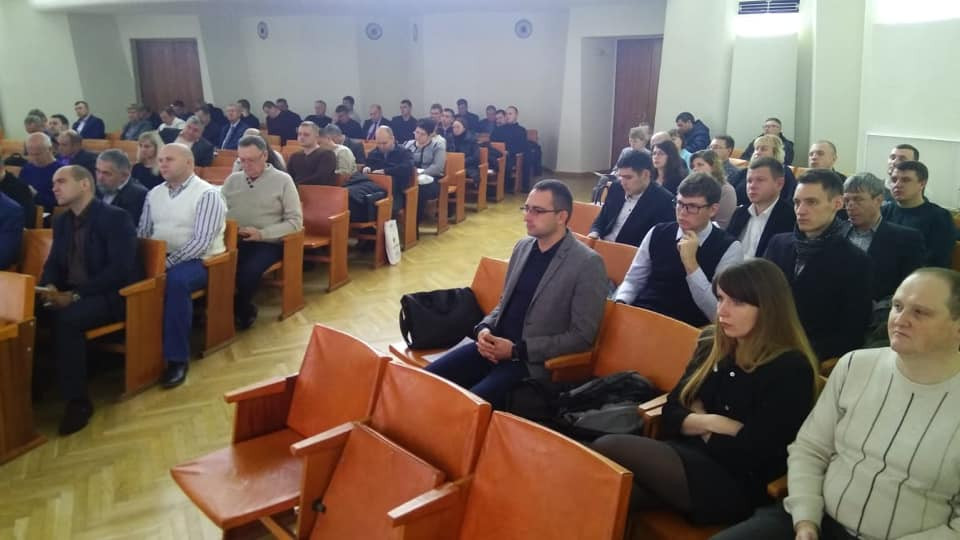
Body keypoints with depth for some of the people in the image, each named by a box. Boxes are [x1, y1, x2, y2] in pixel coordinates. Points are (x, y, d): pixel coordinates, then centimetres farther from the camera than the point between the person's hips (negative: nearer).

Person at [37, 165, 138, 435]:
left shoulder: (115, 218, -10)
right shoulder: (62, 221, 15)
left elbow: (120, 269, -19)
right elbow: (53, 263, 16)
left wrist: (76, 295, -23)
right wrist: (49, 287, -8)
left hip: (111, 296, -7)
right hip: (68, 294, 7)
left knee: (66, 319, -34)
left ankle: (78, 400, -22)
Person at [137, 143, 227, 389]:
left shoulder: (207, 194, -8)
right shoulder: (154, 194, 13)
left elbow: (201, 242, -17)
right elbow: (142, 233, 12)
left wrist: (168, 262, -24)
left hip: (197, 261, -6)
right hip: (159, 259, 6)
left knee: (176, 281, -36)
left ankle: (177, 358, -25)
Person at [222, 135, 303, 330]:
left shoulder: (282, 180, 2)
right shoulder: (232, 180, 16)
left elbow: (295, 221, -3)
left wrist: (262, 234, -14)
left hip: (267, 243, -3)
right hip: (232, 240, 3)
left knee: (247, 271, -33)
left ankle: (240, 312, 0)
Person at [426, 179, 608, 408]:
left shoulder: (587, 264, -11)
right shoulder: (523, 247, 10)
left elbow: (582, 336, -13)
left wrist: (517, 350, -16)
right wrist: (484, 329, -2)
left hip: (533, 361, -6)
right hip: (494, 346, 6)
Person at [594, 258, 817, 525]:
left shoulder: (791, 370, -12)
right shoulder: (712, 342, 9)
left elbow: (750, 456, -16)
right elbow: (670, 414, 9)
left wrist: (698, 425, -1)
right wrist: (710, 422, -10)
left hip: (737, 485, -6)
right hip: (692, 455, 6)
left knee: (607, 450, -22)